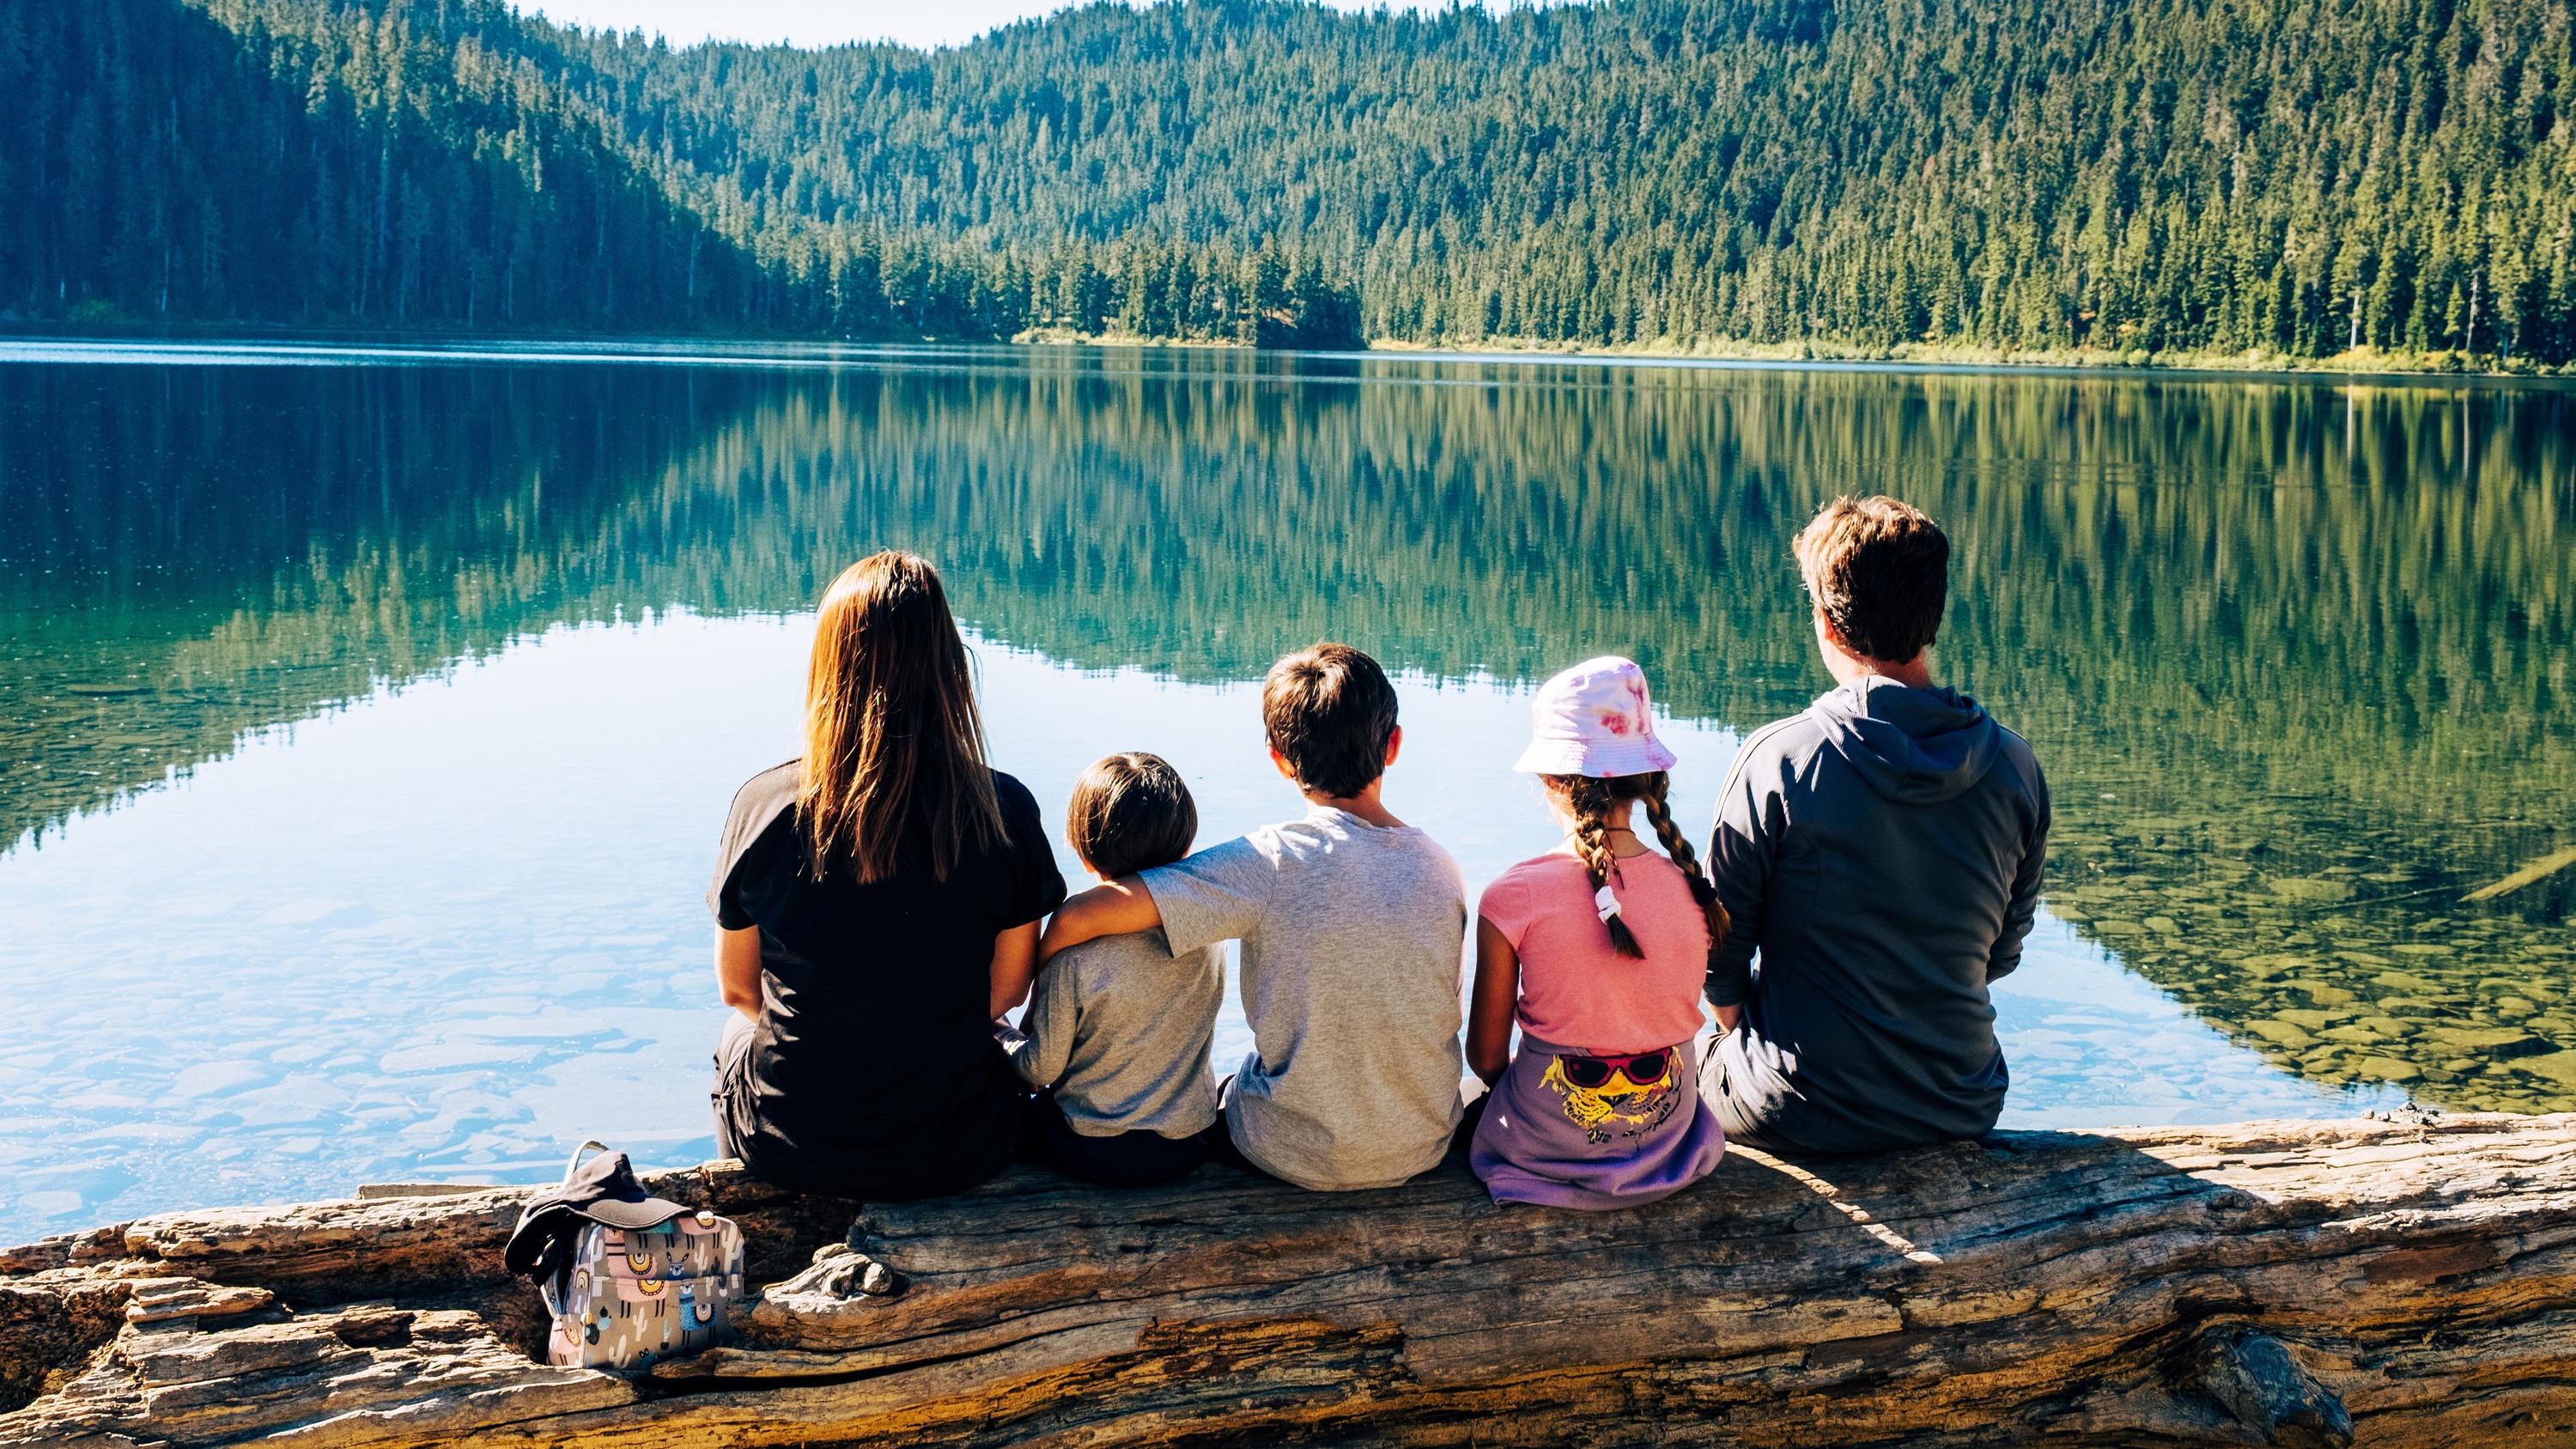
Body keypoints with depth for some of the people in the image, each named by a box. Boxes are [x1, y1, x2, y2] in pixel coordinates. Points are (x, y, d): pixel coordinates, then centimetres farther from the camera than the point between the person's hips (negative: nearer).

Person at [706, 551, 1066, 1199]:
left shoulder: (764, 805, -15)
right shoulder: (1003, 810, -16)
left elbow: (738, 989, -1)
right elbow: (1007, 987, -2)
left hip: (790, 1147, 0)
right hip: (954, 1153, 0)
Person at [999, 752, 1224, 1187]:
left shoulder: (1072, 958, -24)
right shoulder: (1208, 939, -9)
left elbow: (1041, 1069, -13)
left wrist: (997, 1037, 8)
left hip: (1096, 1153, -4)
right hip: (1189, 1145, 5)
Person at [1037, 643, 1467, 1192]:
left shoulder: (1273, 863, -21)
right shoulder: (1444, 872, -9)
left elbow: (1076, 920, -25)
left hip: (1300, 1160, -4)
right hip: (1424, 1152, 4)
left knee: (1208, 1094, 31)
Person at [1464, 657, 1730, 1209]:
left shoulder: (1513, 898, -19)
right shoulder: (1693, 890, -11)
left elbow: (1486, 1059, -9)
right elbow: (1676, 1018, 3)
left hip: (1550, 1152, -4)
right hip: (1668, 1146, 4)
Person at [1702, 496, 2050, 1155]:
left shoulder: (1778, 760, -18)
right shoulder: (2014, 767, -5)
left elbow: (1720, 952, -9)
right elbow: (2003, 952, 7)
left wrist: (1743, 1030, 11)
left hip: (1801, 1117, -3)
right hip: (1964, 1109, 4)